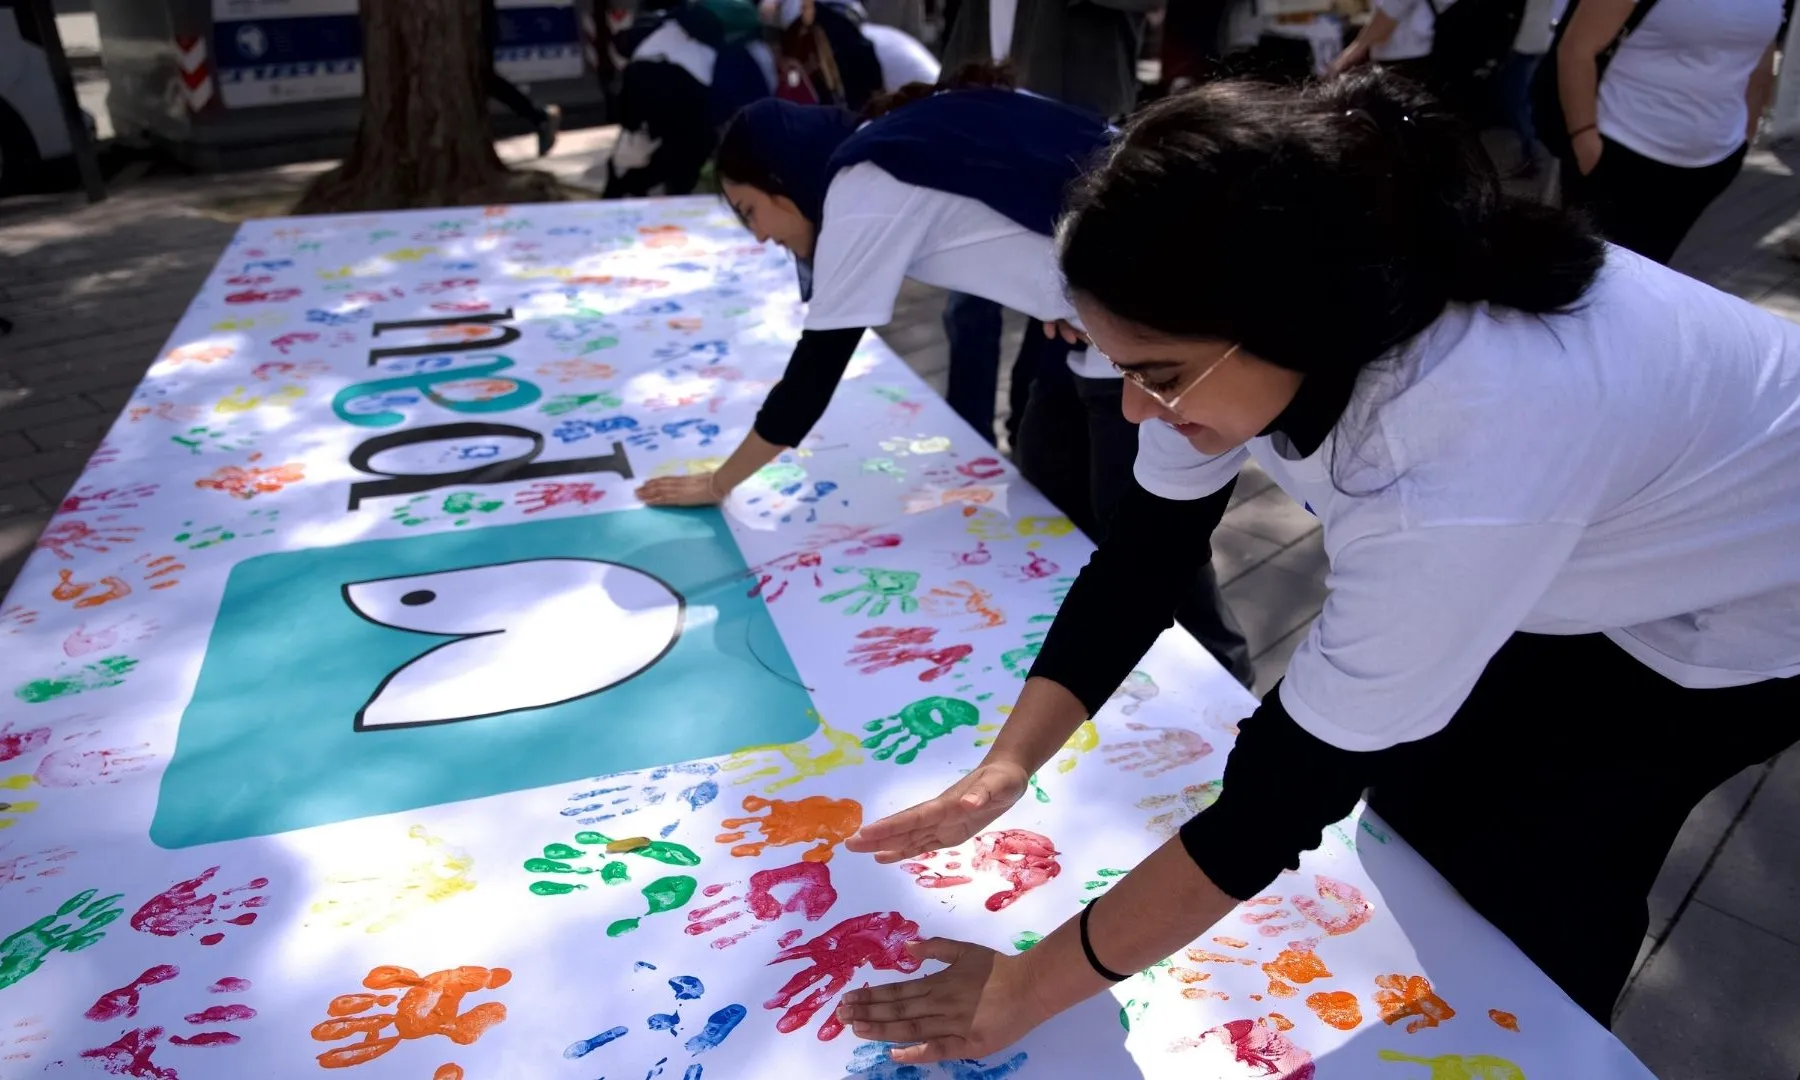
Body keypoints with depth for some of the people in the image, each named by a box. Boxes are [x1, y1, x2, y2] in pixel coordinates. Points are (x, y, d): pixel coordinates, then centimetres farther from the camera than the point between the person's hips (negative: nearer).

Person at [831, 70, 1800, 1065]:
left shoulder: (1469, 462, -45)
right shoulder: (1290, 327, -24)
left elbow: (1286, 787, -38)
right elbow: (1141, 556, -15)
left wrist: (1025, 991, -29)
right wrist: (1007, 767, -26)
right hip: (1578, 562, 5)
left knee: (1520, 879, -1)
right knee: (1416, 810, 8)